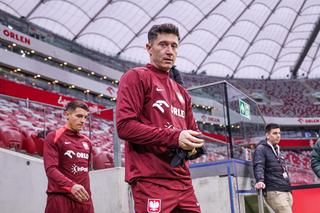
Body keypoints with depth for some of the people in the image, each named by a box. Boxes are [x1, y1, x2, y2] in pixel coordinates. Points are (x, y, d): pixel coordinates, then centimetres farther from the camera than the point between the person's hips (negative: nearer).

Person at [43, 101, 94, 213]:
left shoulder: (87, 142, 17)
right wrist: (71, 186, -28)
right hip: (61, 198, -5)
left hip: (84, 199, 5)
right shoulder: (54, 137, -1)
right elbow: (50, 169, -13)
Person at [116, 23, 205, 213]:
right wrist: (174, 137, -17)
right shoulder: (136, 77, 0)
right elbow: (125, 126, -12)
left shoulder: (182, 92, 22)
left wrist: (194, 145, -2)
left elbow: (193, 130, 23)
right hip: (151, 182, -7)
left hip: (183, 182, 7)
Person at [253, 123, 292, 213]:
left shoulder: (277, 149, 22)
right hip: (274, 192, -8)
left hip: (286, 191, 8)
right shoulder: (261, 149, -3)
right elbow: (258, 166, -19)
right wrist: (260, 181, -36)